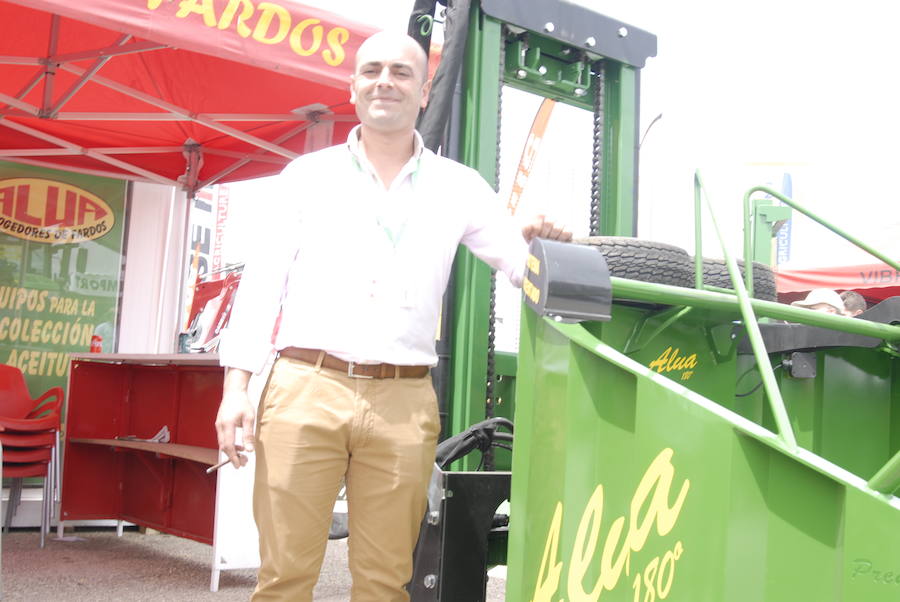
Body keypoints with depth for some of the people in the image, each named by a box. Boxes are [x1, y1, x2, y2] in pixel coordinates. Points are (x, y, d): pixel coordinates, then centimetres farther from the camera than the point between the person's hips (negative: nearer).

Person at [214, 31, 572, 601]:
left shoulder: (459, 187, 12)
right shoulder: (310, 174, 12)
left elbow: (523, 265, 11)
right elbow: (264, 280, 8)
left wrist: (533, 244, -14)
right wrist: (237, 384, -1)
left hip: (402, 403, 1)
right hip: (304, 388, 0)